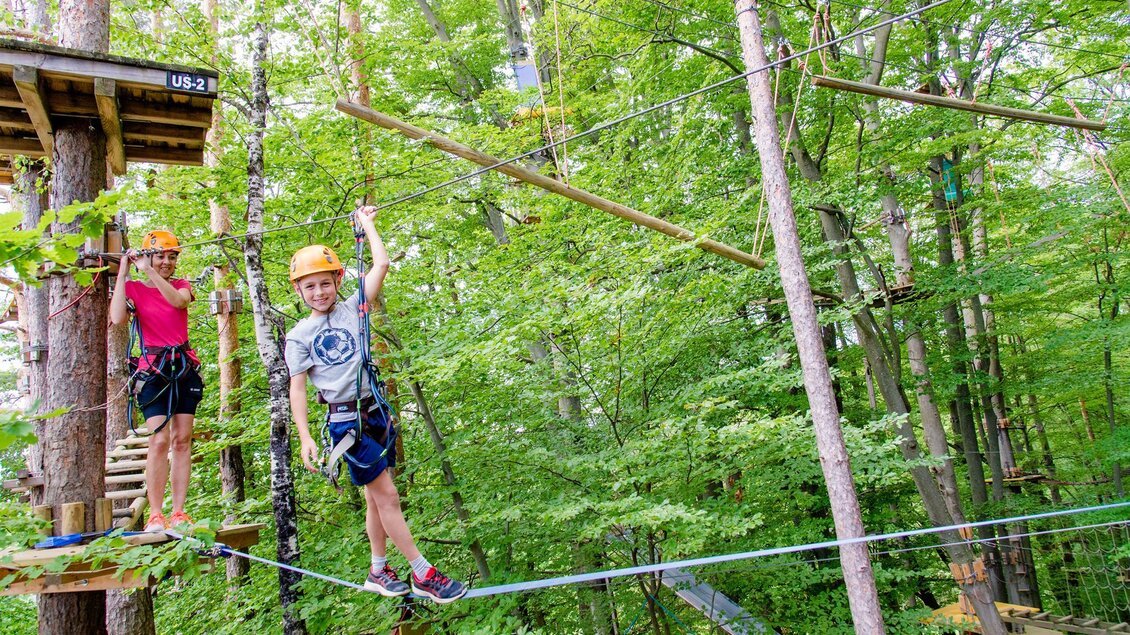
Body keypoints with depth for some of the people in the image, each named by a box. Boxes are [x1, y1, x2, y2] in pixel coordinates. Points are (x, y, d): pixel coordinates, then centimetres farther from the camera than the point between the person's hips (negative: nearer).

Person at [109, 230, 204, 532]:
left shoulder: (182, 285, 9)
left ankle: (179, 512, 6)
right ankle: (155, 515, -8)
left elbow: (178, 300, -16)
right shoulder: (134, 288, 2)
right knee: (159, 440, -13)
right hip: (153, 368, -3)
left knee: (182, 440, 2)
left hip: (184, 367, 3)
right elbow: (117, 318, -18)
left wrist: (149, 271, -20)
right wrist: (123, 272, -12)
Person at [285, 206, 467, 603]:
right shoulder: (300, 335, 1)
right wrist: (305, 437, -10)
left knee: (376, 497, 12)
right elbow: (296, 388, -2)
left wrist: (367, 225, 12)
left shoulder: (352, 309, 6)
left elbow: (381, 264, 1)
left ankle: (379, 571, 27)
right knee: (387, 495, -5)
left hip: (377, 410, 4)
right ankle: (423, 574, 1)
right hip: (345, 419, -3)